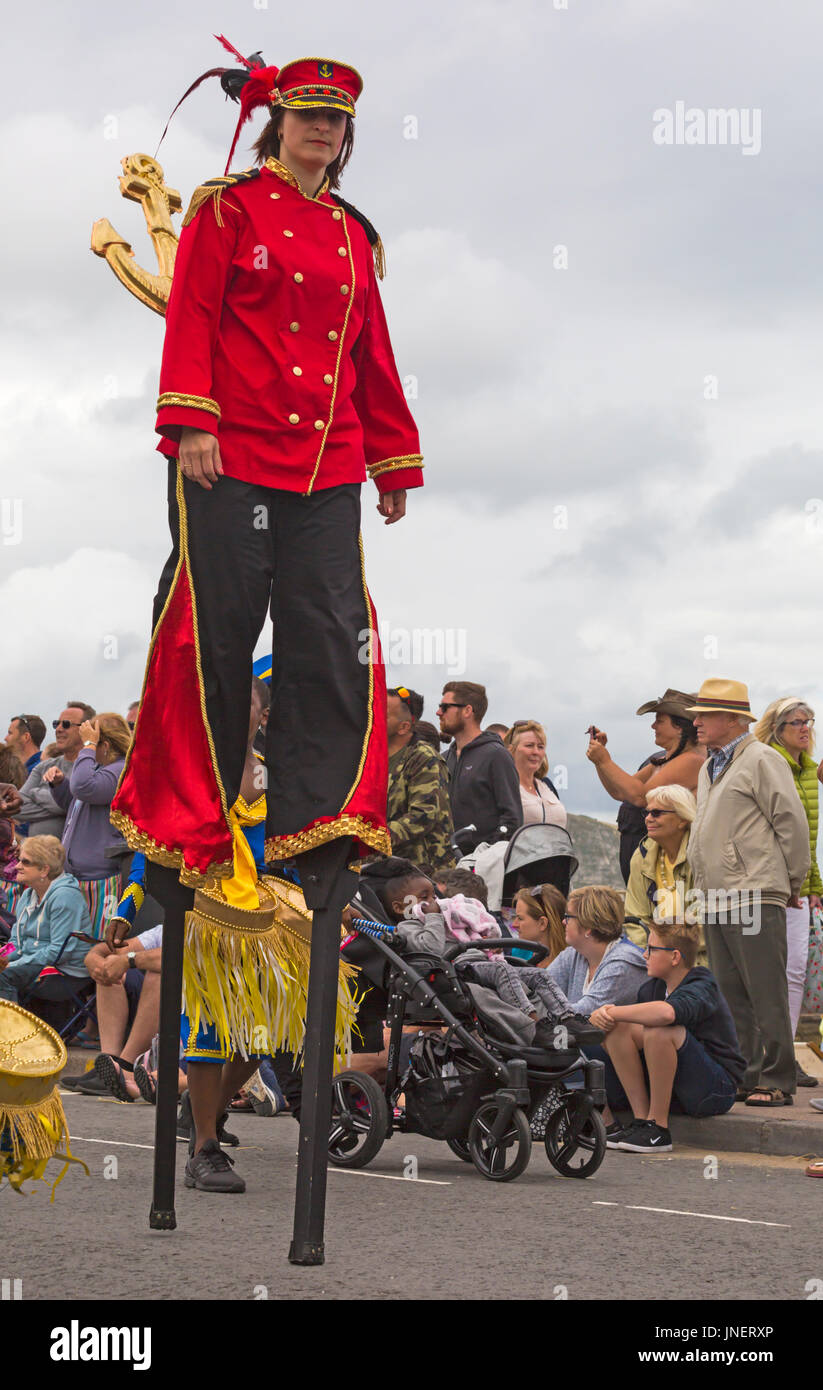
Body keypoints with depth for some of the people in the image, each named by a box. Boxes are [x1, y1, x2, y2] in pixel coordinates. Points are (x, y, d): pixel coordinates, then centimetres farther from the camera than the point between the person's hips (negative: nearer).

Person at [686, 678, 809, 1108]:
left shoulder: (762, 760, -5)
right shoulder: (709, 769, 21)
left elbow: (793, 823, -7)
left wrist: (793, 883, -2)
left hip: (754, 896, -9)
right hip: (715, 899, 9)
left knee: (765, 995, -7)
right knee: (730, 995, 9)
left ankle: (775, 1081, -5)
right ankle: (743, 1077, 13)